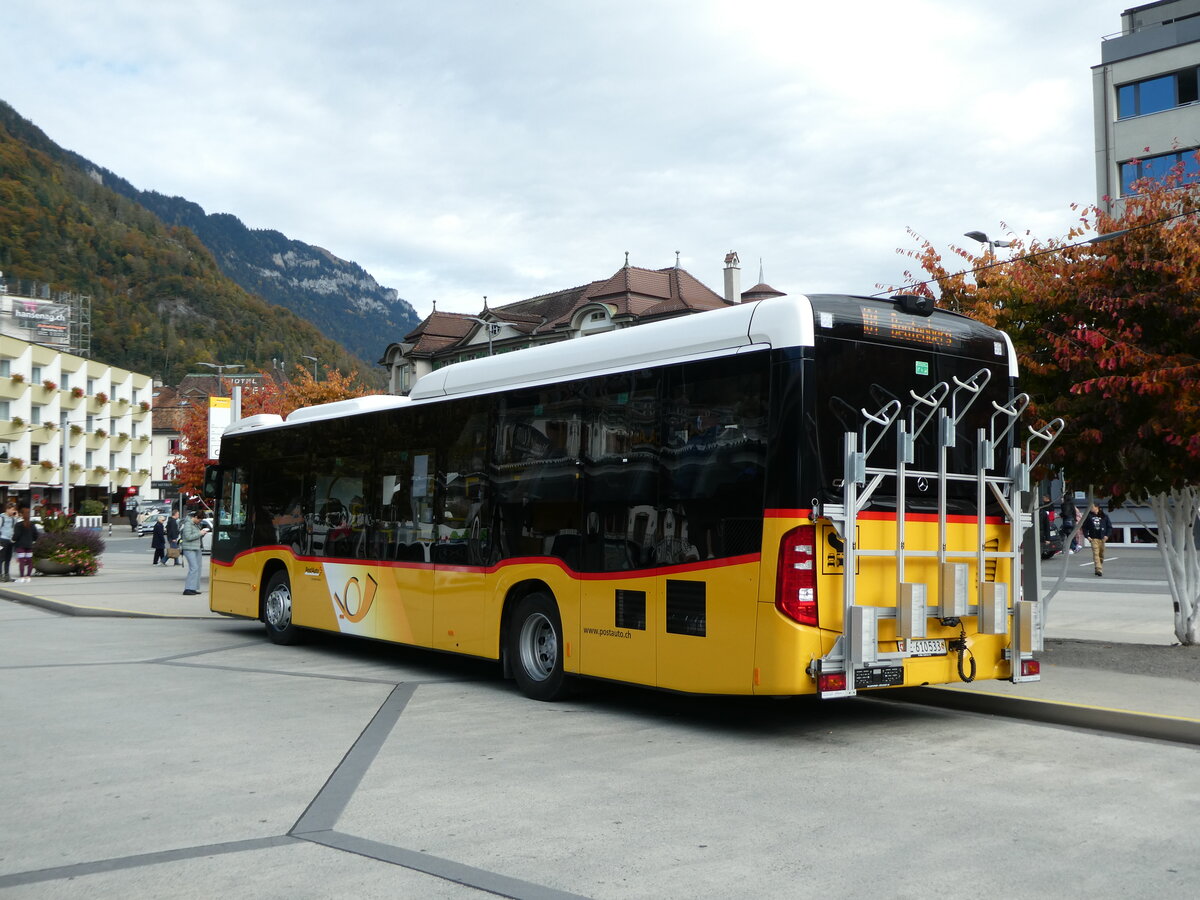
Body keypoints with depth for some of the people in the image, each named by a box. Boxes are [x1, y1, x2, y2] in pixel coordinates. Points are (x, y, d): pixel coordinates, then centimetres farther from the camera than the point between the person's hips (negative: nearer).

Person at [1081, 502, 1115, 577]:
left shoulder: (1104, 516, 3)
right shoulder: (1088, 516, 2)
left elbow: (1109, 526, 7)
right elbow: (1084, 527, 7)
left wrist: (1107, 535, -5)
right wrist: (1087, 536, -3)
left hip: (1102, 538, 1)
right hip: (1093, 538, -1)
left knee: (1101, 554, 9)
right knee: (1096, 554, -13)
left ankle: (1098, 569, 25)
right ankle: (1099, 570, -20)